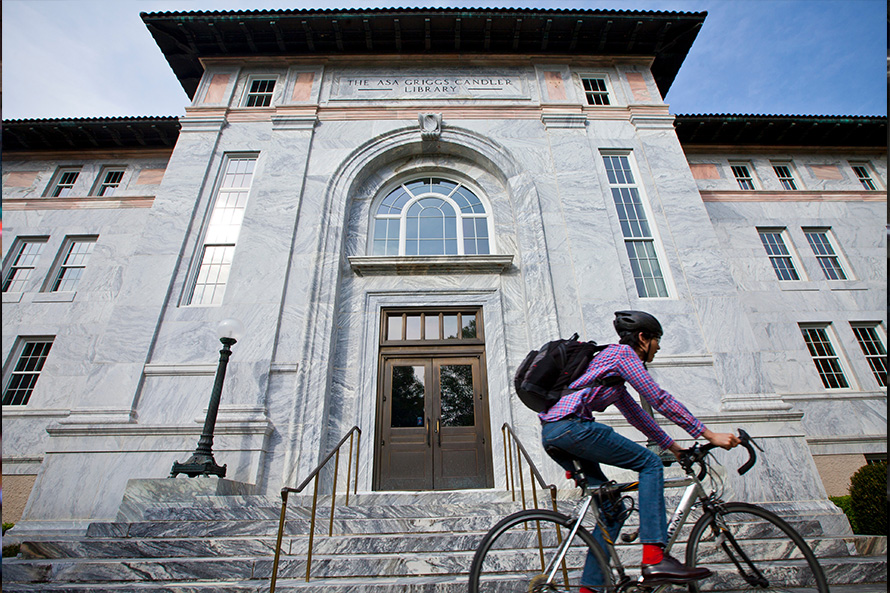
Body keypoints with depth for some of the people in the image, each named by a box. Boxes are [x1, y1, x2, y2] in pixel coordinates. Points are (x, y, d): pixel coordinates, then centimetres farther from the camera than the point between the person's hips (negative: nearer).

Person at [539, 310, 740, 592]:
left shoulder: (611, 358, 29)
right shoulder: (622, 353, 1)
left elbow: (636, 414, 31)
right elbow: (660, 399, -5)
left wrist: (674, 446, 32)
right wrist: (709, 435, 0)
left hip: (552, 435, 10)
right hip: (570, 425, -10)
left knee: (613, 510, 15)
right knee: (651, 464, -2)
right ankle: (654, 560, -6)